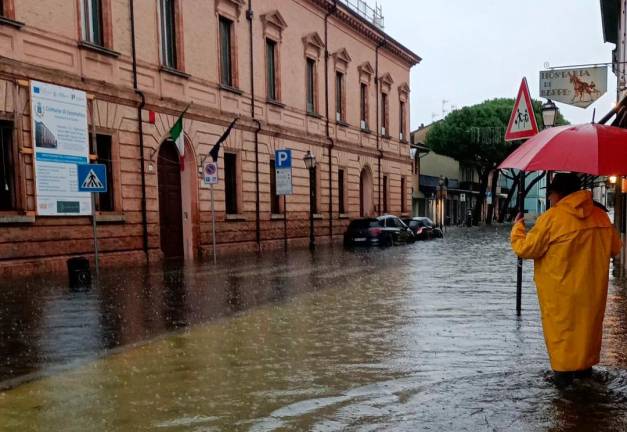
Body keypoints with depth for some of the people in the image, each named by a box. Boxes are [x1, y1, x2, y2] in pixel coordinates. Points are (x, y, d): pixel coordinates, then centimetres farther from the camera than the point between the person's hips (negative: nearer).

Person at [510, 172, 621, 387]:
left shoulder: (552, 217, -17)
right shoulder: (601, 216, 0)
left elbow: (526, 249, -13)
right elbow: (614, 248, 11)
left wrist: (517, 227, 4)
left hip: (561, 290, -5)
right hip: (592, 288, 5)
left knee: (561, 327, 8)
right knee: (588, 325, 19)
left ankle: (563, 371, 11)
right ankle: (585, 367, 30)